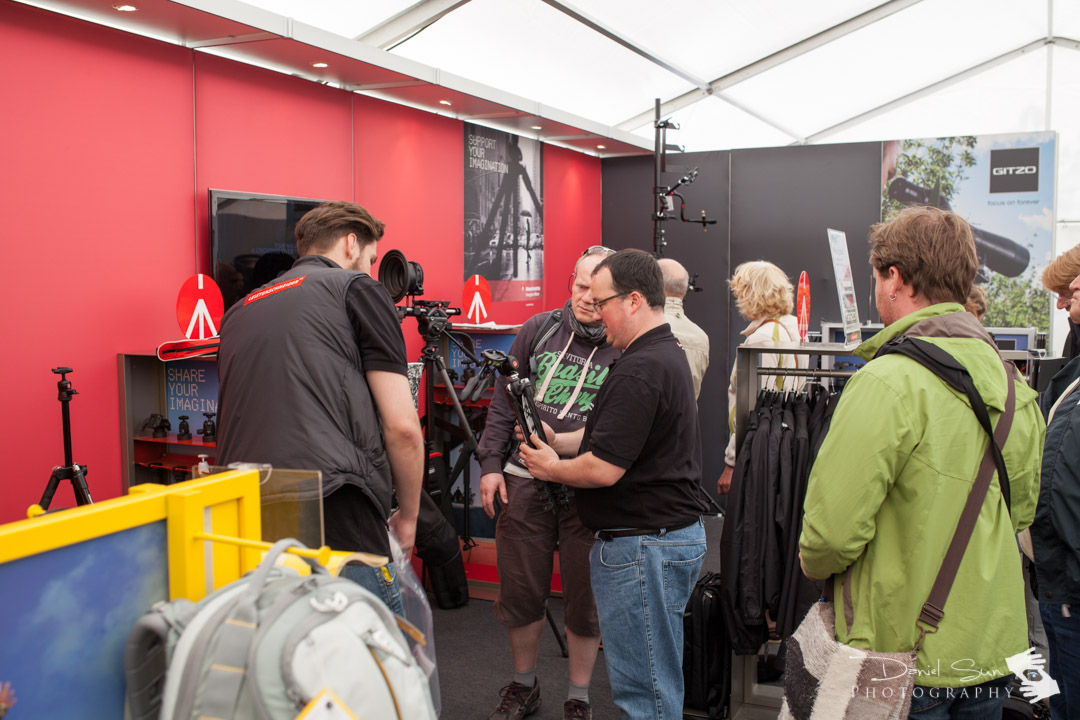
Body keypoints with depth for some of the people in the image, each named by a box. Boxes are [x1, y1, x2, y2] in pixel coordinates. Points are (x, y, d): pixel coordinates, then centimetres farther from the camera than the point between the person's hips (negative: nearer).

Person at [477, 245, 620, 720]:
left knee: (584, 599, 8)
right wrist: (491, 464, 4)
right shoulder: (538, 330, 6)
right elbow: (504, 401, 10)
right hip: (524, 483, 3)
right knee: (520, 592, 13)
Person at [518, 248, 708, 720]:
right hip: (676, 533, 11)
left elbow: (603, 468, -23)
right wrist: (557, 440, 9)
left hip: (643, 546, -11)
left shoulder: (640, 370, -21)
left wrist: (551, 469, -5)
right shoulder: (669, 353, 13)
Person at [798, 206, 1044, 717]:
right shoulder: (1013, 385, 3)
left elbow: (832, 530, -23)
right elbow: (1021, 510, 15)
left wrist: (815, 564, -2)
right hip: (994, 651, 7)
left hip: (904, 654, -7)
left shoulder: (890, 382, -22)